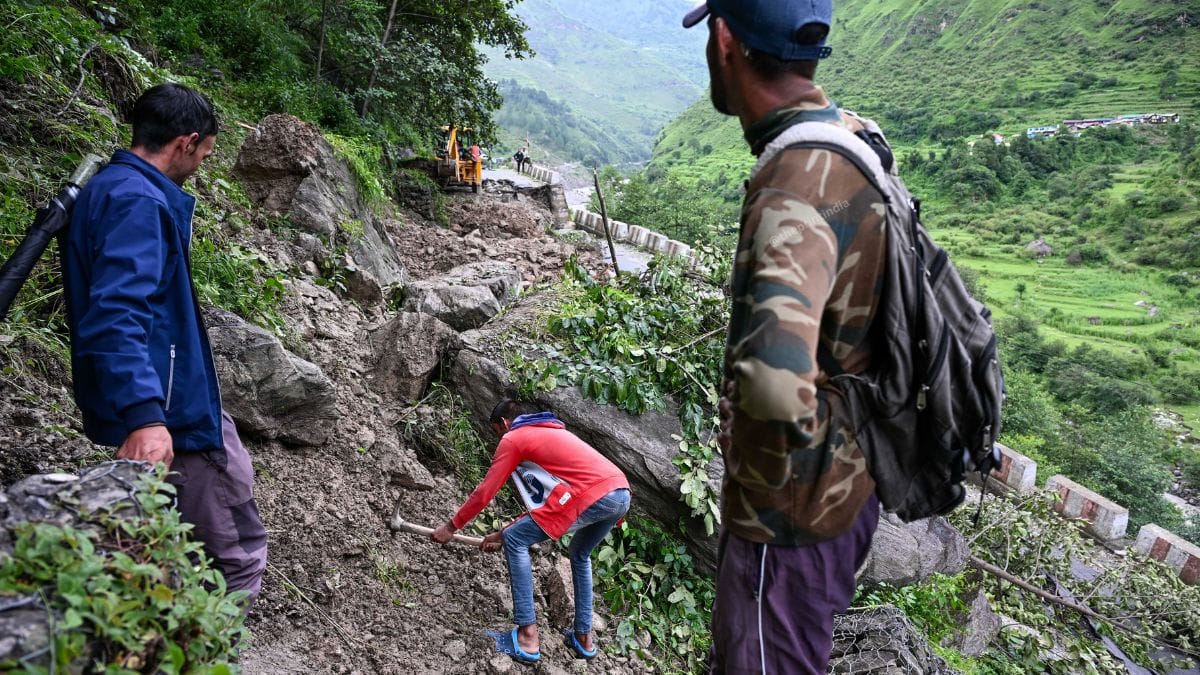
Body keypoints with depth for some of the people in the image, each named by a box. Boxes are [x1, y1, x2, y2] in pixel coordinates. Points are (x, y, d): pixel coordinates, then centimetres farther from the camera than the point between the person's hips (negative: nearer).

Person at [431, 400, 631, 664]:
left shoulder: (513, 438, 11)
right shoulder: (549, 434, 35)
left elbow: (484, 492, 12)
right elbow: (542, 502, 35)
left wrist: (452, 526, 25)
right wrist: (503, 533, 39)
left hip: (593, 495, -9)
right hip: (622, 493, 9)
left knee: (515, 541, 3)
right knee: (580, 554, 33)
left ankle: (527, 636, 1)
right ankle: (584, 637, 33)